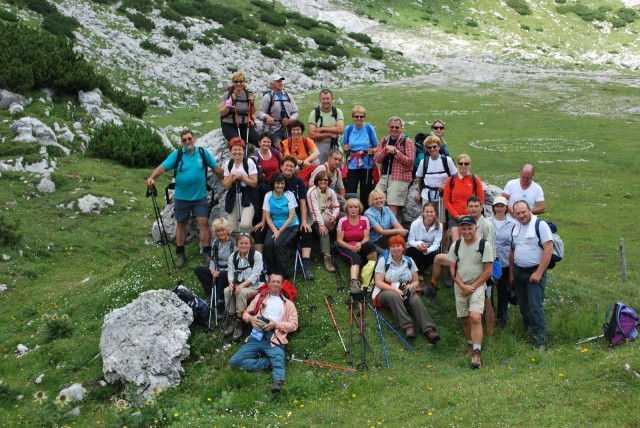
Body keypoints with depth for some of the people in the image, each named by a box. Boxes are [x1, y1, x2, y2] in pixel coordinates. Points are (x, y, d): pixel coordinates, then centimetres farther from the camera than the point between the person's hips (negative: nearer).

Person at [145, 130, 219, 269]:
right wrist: (151, 177, -32)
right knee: (181, 224, 10)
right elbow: (163, 167, -16)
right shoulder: (177, 154, -6)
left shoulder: (203, 152, -2)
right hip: (181, 197, 0)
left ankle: (207, 254, 4)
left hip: (200, 196, 0)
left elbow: (216, 168, 6)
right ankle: (180, 255, 21)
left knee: (203, 222, -6)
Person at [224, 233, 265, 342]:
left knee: (242, 292, -34)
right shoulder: (233, 256, 8)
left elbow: (255, 275, -14)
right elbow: (230, 272, 3)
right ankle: (232, 320, -19)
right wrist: (231, 283, -20)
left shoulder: (257, 255, -7)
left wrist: (242, 285, -25)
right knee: (227, 290, -27)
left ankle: (239, 323, -27)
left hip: (254, 287, -4)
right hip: (238, 285, 4)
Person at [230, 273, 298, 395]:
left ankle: (278, 383, -62)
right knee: (235, 361, -20)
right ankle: (268, 363, -21)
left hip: (274, 338, -3)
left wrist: (276, 324, -8)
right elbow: (246, 313, 24)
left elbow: (294, 324, 10)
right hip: (256, 336, 3)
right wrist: (251, 318, -3)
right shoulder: (260, 298, 28)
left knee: (278, 360, -37)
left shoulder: (288, 303, 21)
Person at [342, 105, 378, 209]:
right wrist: (345, 148, -7)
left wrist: (372, 150, -14)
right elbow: (344, 146, 15)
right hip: (352, 165, 1)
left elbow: (376, 147, 7)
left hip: (367, 165, -1)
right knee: (350, 193, -4)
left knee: (365, 193, 5)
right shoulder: (348, 129, 5)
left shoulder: (370, 129, 0)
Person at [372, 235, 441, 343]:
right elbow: (378, 282, -6)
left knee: (416, 299, -31)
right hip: (386, 291, -2)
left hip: (406, 293, 2)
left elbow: (416, 281, 15)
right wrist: (395, 289, -20)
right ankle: (408, 327, -46)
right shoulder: (383, 260, 3)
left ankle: (429, 330, -47)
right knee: (394, 296, -38)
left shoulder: (409, 261, 14)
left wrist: (412, 285, -10)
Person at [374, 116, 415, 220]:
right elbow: (377, 159, 9)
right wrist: (385, 151, -10)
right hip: (384, 177, 6)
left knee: (392, 206, -10)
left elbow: (410, 161, -8)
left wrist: (396, 151, -15)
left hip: (399, 178, -6)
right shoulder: (384, 141, 16)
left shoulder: (407, 141, -1)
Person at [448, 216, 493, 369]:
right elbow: (452, 269, 5)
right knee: (465, 319, 10)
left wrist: (472, 286, -10)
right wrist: (463, 286, -8)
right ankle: (472, 348, 29)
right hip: (460, 287, 4)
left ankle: (477, 354, -18)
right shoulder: (456, 246, 5)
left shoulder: (484, 246, -6)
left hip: (477, 286, -4)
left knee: (475, 317, -19)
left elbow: (488, 271, -6)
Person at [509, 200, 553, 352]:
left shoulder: (540, 225, -13)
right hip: (518, 271, 7)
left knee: (535, 308, -10)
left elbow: (549, 249, -17)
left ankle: (540, 342, -3)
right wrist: (511, 273, 16)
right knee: (523, 306, 14)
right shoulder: (515, 227, 9)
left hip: (535, 272, -7)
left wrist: (538, 273, -19)